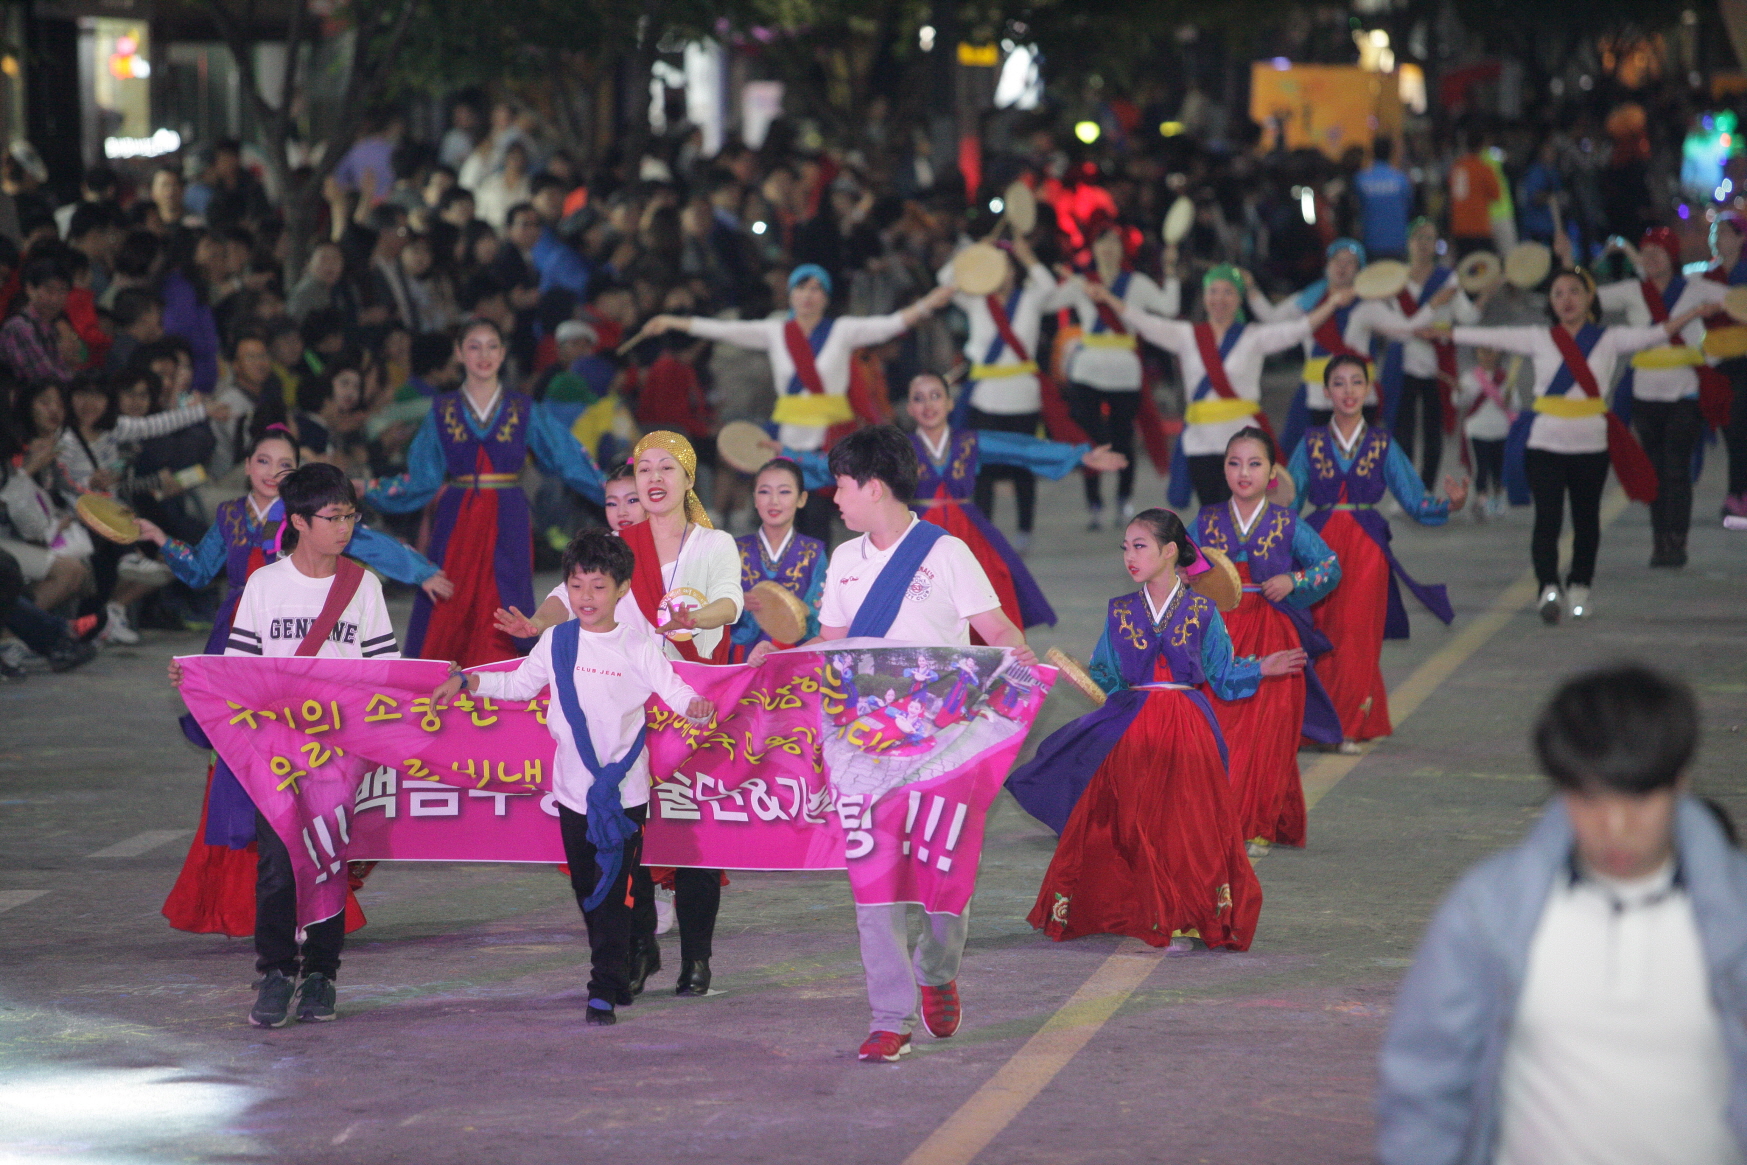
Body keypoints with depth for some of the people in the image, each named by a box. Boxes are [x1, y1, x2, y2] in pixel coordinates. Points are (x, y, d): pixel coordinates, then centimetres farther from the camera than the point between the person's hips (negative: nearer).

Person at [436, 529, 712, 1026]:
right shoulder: (556, 641, 6)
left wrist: (694, 705, -31)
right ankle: (621, 974, 25)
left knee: (614, 892, -8)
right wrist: (467, 681, 9)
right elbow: (520, 684, 19)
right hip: (574, 789, 4)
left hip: (626, 792, -4)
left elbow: (673, 690, -9)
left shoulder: (638, 647, -4)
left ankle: (605, 991, -7)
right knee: (587, 890, 10)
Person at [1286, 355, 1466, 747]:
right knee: (1320, 633, -5)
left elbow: (1415, 501, 5)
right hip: (1321, 545, 1)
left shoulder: (1382, 445, 8)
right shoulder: (1312, 444, 8)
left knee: (1357, 630, -10)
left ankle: (1352, 727, -2)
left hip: (1366, 549, -1)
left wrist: (1450, 504, -12)